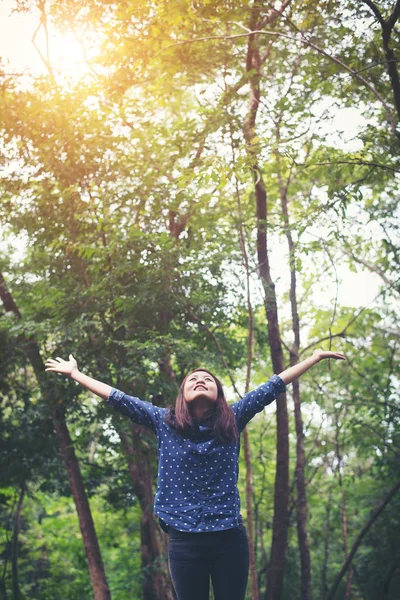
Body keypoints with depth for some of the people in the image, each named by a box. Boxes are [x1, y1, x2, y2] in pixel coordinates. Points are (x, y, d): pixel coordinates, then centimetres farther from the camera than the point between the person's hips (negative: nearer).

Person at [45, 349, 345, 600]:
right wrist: (75, 374, 12)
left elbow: (272, 387, 6)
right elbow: (118, 398, 7)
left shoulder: (232, 420, 4)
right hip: (185, 540, 0)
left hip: (229, 537, 0)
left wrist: (316, 357, 12)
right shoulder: (165, 422, 3)